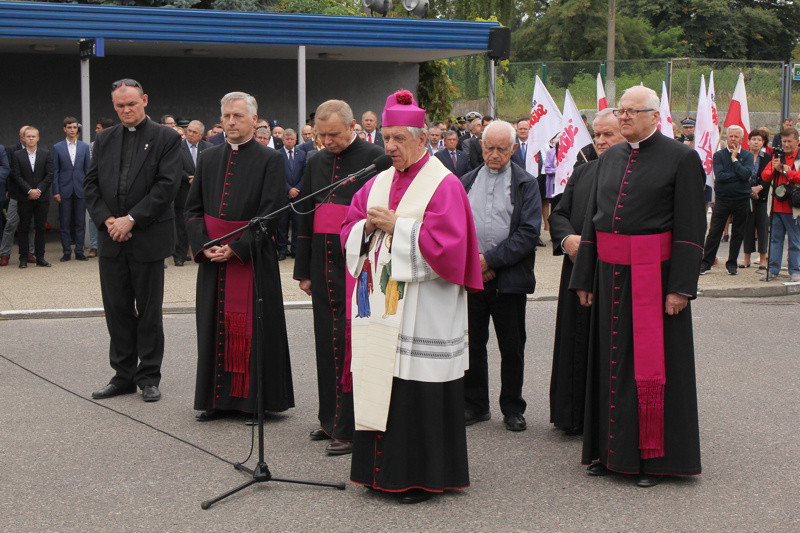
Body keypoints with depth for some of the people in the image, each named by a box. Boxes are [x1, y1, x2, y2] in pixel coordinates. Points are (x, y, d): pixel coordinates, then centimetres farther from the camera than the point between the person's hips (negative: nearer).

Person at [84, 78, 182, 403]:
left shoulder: (166, 138, -2)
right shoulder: (104, 139, 12)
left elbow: (167, 185, -11)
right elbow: (90, 185, 8)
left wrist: (131, 219, -15)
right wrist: (106, 220, -8)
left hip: (148, 238, -4)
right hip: (111, 240, 4)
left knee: (149, 311, 4)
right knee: (117, 309, 9)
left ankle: (148, 377, 14)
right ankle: (123, 376, 19)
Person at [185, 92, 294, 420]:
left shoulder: (270, 159, -3)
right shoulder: (208, 159, 11)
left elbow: (270, 213, -10)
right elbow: (193, 208, 11)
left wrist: (236, 247, -16)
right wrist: (203, 245, -5)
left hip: (252, 256, -4)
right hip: (212, 257, 5)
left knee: (252, 327, -1)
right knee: (215, 327, 7)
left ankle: (255, 399, 9)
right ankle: (218, 399, 16)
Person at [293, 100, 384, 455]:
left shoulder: (374, 159, -6)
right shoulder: (315, 162, 13)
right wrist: (303, 271, 16)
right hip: (323, 267, 6)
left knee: (352, 343, -5)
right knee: (327, 344, 12)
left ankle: (350, 429, 0)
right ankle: (331, 419, 23)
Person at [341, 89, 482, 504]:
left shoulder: (444, 185, -5)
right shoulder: (378, 183, 15)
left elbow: (445, 243, -15)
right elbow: (349, 231, 17)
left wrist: (396, 226, -14)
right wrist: (368, 226, -4)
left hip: (421, 311, -6)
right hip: (379, 305, 6)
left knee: (418, 387, -5)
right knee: (379, 382, 7)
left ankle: (424, 476, 6)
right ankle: (382, 469, 17)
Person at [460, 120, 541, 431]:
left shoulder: (526, 185, 0)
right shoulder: (466, 182, 11)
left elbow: (529, 232, -9)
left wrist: (490, 260, -14)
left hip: (509, 279, -3)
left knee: (512, 347, 5)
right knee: (472, 344, 8)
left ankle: (512, 408, 18)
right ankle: (474, 405, 21)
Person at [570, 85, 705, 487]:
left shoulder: (681, 159, -6)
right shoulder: (609, 159, 12)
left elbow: (691, 227, -9)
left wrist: (681, 286, -15)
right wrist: (584, 278, 12)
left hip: (654, 273, -6)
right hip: (610, 273, 6)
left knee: (652, 361, -1)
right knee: (610, 360, 10)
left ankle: (654, 457, 10)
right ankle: (612, 450, 21)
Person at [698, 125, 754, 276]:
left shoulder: (747, 155, 4)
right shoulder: (719, 155, 1)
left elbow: (746, 174, -14)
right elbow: (720, 176, -13)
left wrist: (734, 159, -10)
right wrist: (740, 176, -11)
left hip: (742, 200, 1)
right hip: (722, 199, -1)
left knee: (738, 234, 8)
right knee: (714, 232, -1)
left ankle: (732, 264, 19)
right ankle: (706, 263, 5)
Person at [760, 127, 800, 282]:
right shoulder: (777, 156, 14)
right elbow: (765, 176, 8)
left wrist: (783, 170, -17)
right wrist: (774, 168, -11)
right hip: (777, 205, 5)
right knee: (775, 238, 8)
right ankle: (773, 270, 14)